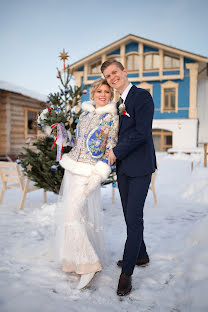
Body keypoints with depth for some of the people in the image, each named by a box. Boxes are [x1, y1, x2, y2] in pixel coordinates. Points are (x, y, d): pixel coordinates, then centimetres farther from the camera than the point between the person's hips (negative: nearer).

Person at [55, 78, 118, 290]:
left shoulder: (112, 117, -6)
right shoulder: (85, 113, 12)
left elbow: (110, 150, -11)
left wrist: (97, 177, -15)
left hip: (88, 172, -7)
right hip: (72, 168, 7)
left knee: (72, 214, -13)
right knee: (74, 212, 14)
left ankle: (89, 264, -2)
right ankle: (78, 257, 32)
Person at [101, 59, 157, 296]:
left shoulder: (142, 96, -9)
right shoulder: (118, 104, 17)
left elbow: (142, 132, -18)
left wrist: (116, 152, -13)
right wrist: (113, 155, 5)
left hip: (139, 166, -8)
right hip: (123, 167, 8)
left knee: (134, 218, -4)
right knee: (130, 217, 15)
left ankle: (126, 272, 8)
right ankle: (141, 256, 34)